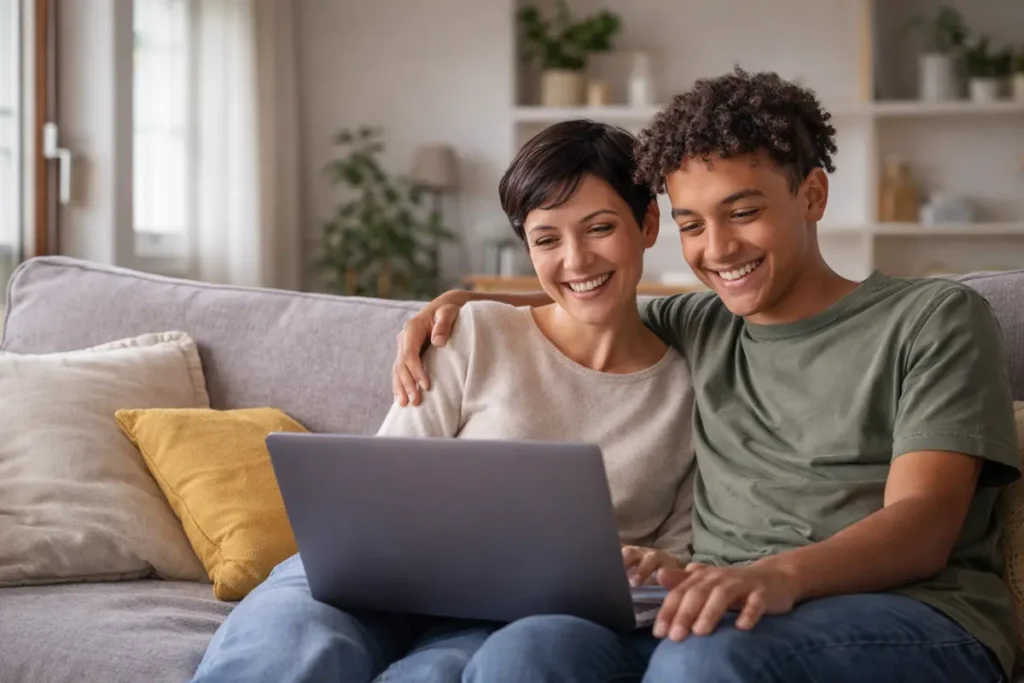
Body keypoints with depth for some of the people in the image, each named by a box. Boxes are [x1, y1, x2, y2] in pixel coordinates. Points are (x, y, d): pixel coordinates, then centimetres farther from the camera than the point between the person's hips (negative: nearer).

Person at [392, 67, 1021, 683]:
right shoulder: (697, 328, 25)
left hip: (914, 615, -3)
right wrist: (460, 302, 23)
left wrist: (783, 574, -27)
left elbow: (923, 524, -6)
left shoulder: (933, 317, 8)